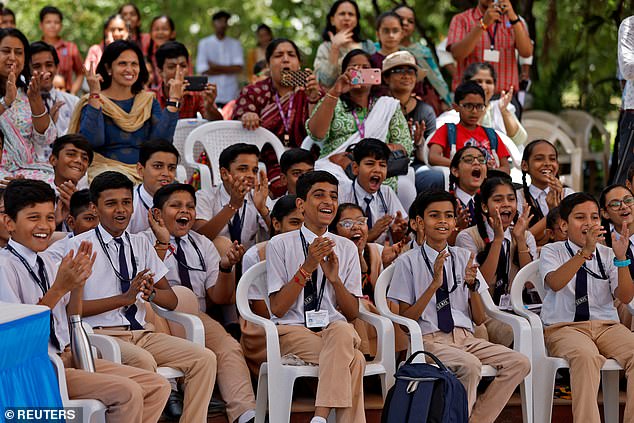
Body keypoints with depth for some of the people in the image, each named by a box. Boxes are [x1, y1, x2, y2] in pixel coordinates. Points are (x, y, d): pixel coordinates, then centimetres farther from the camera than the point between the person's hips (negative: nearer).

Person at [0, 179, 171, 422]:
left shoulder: (46, 263, 15)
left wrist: (78, 284, 0)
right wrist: (60, 288, -19)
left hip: (66, 358, 9)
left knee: (157, 386, -2)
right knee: (127, 392, -25)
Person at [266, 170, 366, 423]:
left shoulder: (346, 248, 13)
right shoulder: (280, 245, 3)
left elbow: (353, 314, 10)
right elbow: (277, 308, -3)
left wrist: (334, 278, -8)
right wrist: (307, 268, -12)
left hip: (336, 329, 3)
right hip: (293, 331, -3)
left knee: (342, 331, -37)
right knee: (354, 361, -33)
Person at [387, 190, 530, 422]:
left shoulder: (464, 257, 14)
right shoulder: (408, 262, 2)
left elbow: (480, 319, 10)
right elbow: (405, 320, -5)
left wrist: (472, 285, -9)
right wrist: (434, 285, -14)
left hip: (465, 337, 5)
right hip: (430, 339, -5)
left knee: (520, 363, -17)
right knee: (470, 365, -34)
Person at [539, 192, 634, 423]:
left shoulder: (607, 254, 15)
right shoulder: (552, 251, 6)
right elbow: (555, 283, -17)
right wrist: (585, 252, -29)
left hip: (607, 326, 4)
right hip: (564, 326, -3)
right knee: (586, 356, -38)